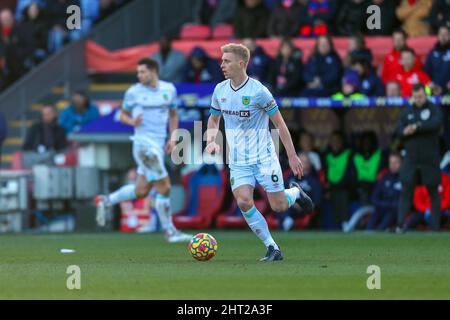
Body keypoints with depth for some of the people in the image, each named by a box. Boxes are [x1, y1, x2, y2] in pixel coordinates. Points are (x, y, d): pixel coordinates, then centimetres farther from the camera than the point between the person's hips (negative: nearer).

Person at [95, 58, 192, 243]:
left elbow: (173, 114, 19)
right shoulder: (134, 92, -3)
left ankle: (106, 201, 28)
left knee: (141, 191, 10)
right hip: (144, 143, -6)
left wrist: (172, 138, 9)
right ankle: (170, 232, 3)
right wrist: (132, 121, -14)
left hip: (159, 144, 6)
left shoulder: (169, 89, 7)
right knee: (164, 188, -8)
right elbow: (123, 114, 8)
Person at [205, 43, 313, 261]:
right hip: (238, 161, 4)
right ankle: (272, 249, -6)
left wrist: (292, 155, -6)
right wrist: (211, 141, -1)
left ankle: (295, 192, 34)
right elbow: (213, 119, 19)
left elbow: (279, 123, -6)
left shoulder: (258, 91, -14)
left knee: (279, 206, -3)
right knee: (243, 202, -17)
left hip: (264, 158, -4)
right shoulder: (220, 90, 3)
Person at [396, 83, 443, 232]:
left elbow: (436, 123, -18)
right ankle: (400, 224, -10)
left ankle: (436, 226, 9)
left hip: (430, 159, -2)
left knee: (433, 191, 4)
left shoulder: (434, 109, 1)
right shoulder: (407, 111, 11)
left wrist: (417, 127, -22)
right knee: (406, 189, -7)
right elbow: (399, 130, 1)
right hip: (411, 157, 2)